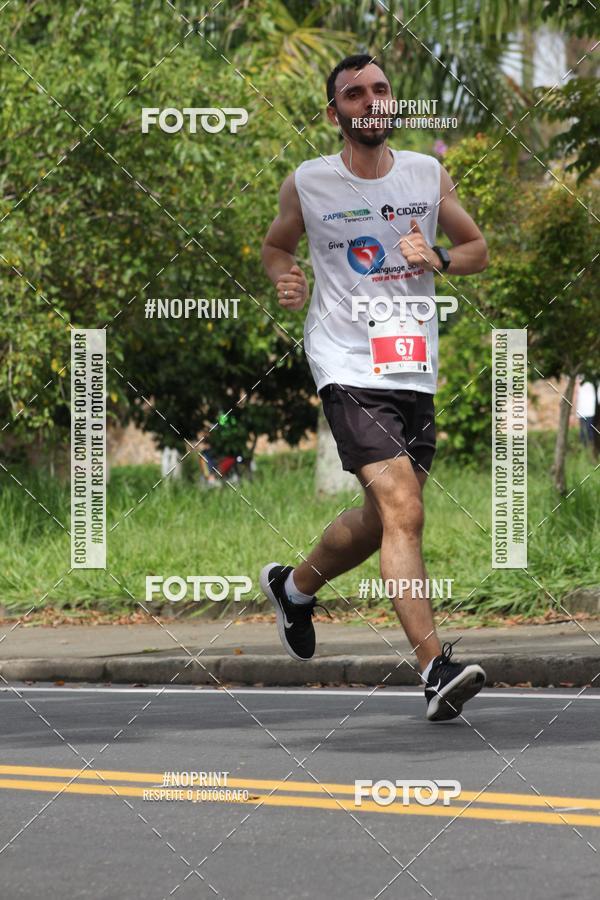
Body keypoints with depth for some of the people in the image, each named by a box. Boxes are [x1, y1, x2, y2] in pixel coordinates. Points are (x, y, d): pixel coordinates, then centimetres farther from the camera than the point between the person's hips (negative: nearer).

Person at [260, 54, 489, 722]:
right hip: (347, 366, -5)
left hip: (413, 368, 5)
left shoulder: (428, 175, 5)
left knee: (381, 520, 16)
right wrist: (285, 282, -6)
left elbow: (478, 250, 13)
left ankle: (295, 586, 46)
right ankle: (436, 668, -25)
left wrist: (436, 259, -8)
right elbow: (276, 245, 16)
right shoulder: (306, 184, -1)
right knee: (403, 510, -20)